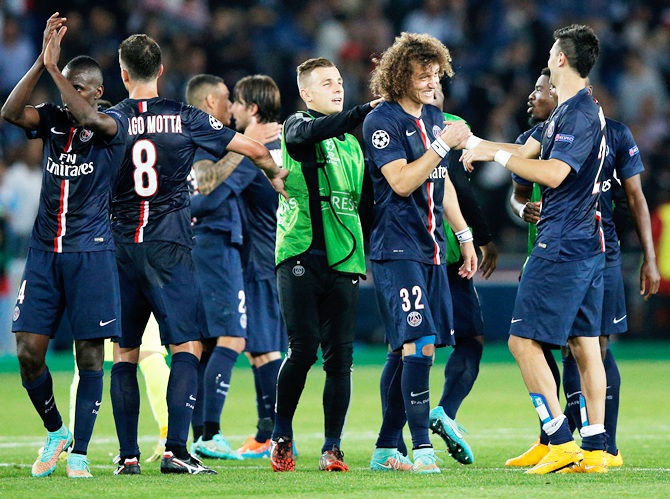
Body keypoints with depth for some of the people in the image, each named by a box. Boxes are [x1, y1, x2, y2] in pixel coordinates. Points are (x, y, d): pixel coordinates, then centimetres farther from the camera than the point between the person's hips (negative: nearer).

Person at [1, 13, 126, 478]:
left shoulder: (110, 126, -3)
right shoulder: (52, 119, 8)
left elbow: (88, 120, -26)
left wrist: (54, 66, -27)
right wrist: (42, 62, -20)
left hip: (91, 253, -4)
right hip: (45, 250, 4)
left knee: (90, 353, -2)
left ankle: (79, 452, 4)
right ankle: (56, 432, 20)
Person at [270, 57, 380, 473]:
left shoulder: (350, 141, 21)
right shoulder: (298, 125, 2)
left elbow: (362, 202, 27)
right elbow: (311, 132, -22)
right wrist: (365, 112, -31)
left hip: (343, 260, 5)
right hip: (300, 255, -5)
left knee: (340, 357, 0)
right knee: (304, 348, -10)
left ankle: (332, 449, 5)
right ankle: (282, 437, 7)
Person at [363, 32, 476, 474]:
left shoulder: (434, 118, 16)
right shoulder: (382, 122, -9)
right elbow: (401, 181, -19)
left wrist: (465, 236, 24)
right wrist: (443, 145, -20)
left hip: (430, 249, 8)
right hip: (396, 250, -8)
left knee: (405, 349, 8)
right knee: (418, 343, -17)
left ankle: (386, 449, 13)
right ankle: (422, 449, -19)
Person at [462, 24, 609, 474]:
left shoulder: (578, 113, -15)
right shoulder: (583, 110, 16)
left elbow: (552, 173, -24)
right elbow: (529, 151, 23)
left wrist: (497, 155, -16)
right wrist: (473, 143, 25)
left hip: (562, 247, -10)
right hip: (588, 243, 10)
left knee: (524, 340, -7)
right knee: (585, 344, 8)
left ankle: (562, 443, -11)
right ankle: (595, 450, 6)